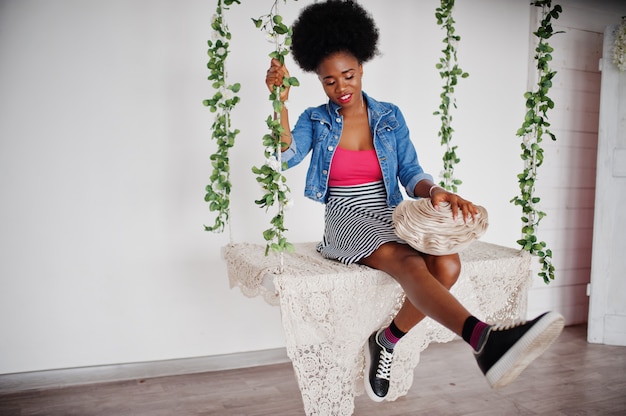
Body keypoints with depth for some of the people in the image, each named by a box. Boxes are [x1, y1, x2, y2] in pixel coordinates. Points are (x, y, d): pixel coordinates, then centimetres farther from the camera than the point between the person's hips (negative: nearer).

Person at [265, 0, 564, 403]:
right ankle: (486, 339, -57)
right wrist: (280, 101, -24)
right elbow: (287, 155, -12)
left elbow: (411, 173, 6)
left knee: (447, 263, -28)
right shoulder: (315, 121, 6)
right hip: (346, 223, -3)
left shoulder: (390, 117, 10)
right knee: (409, 263, -35)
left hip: (390, 219, 3)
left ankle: (388, 340, -7)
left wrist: (434, 191, -17)